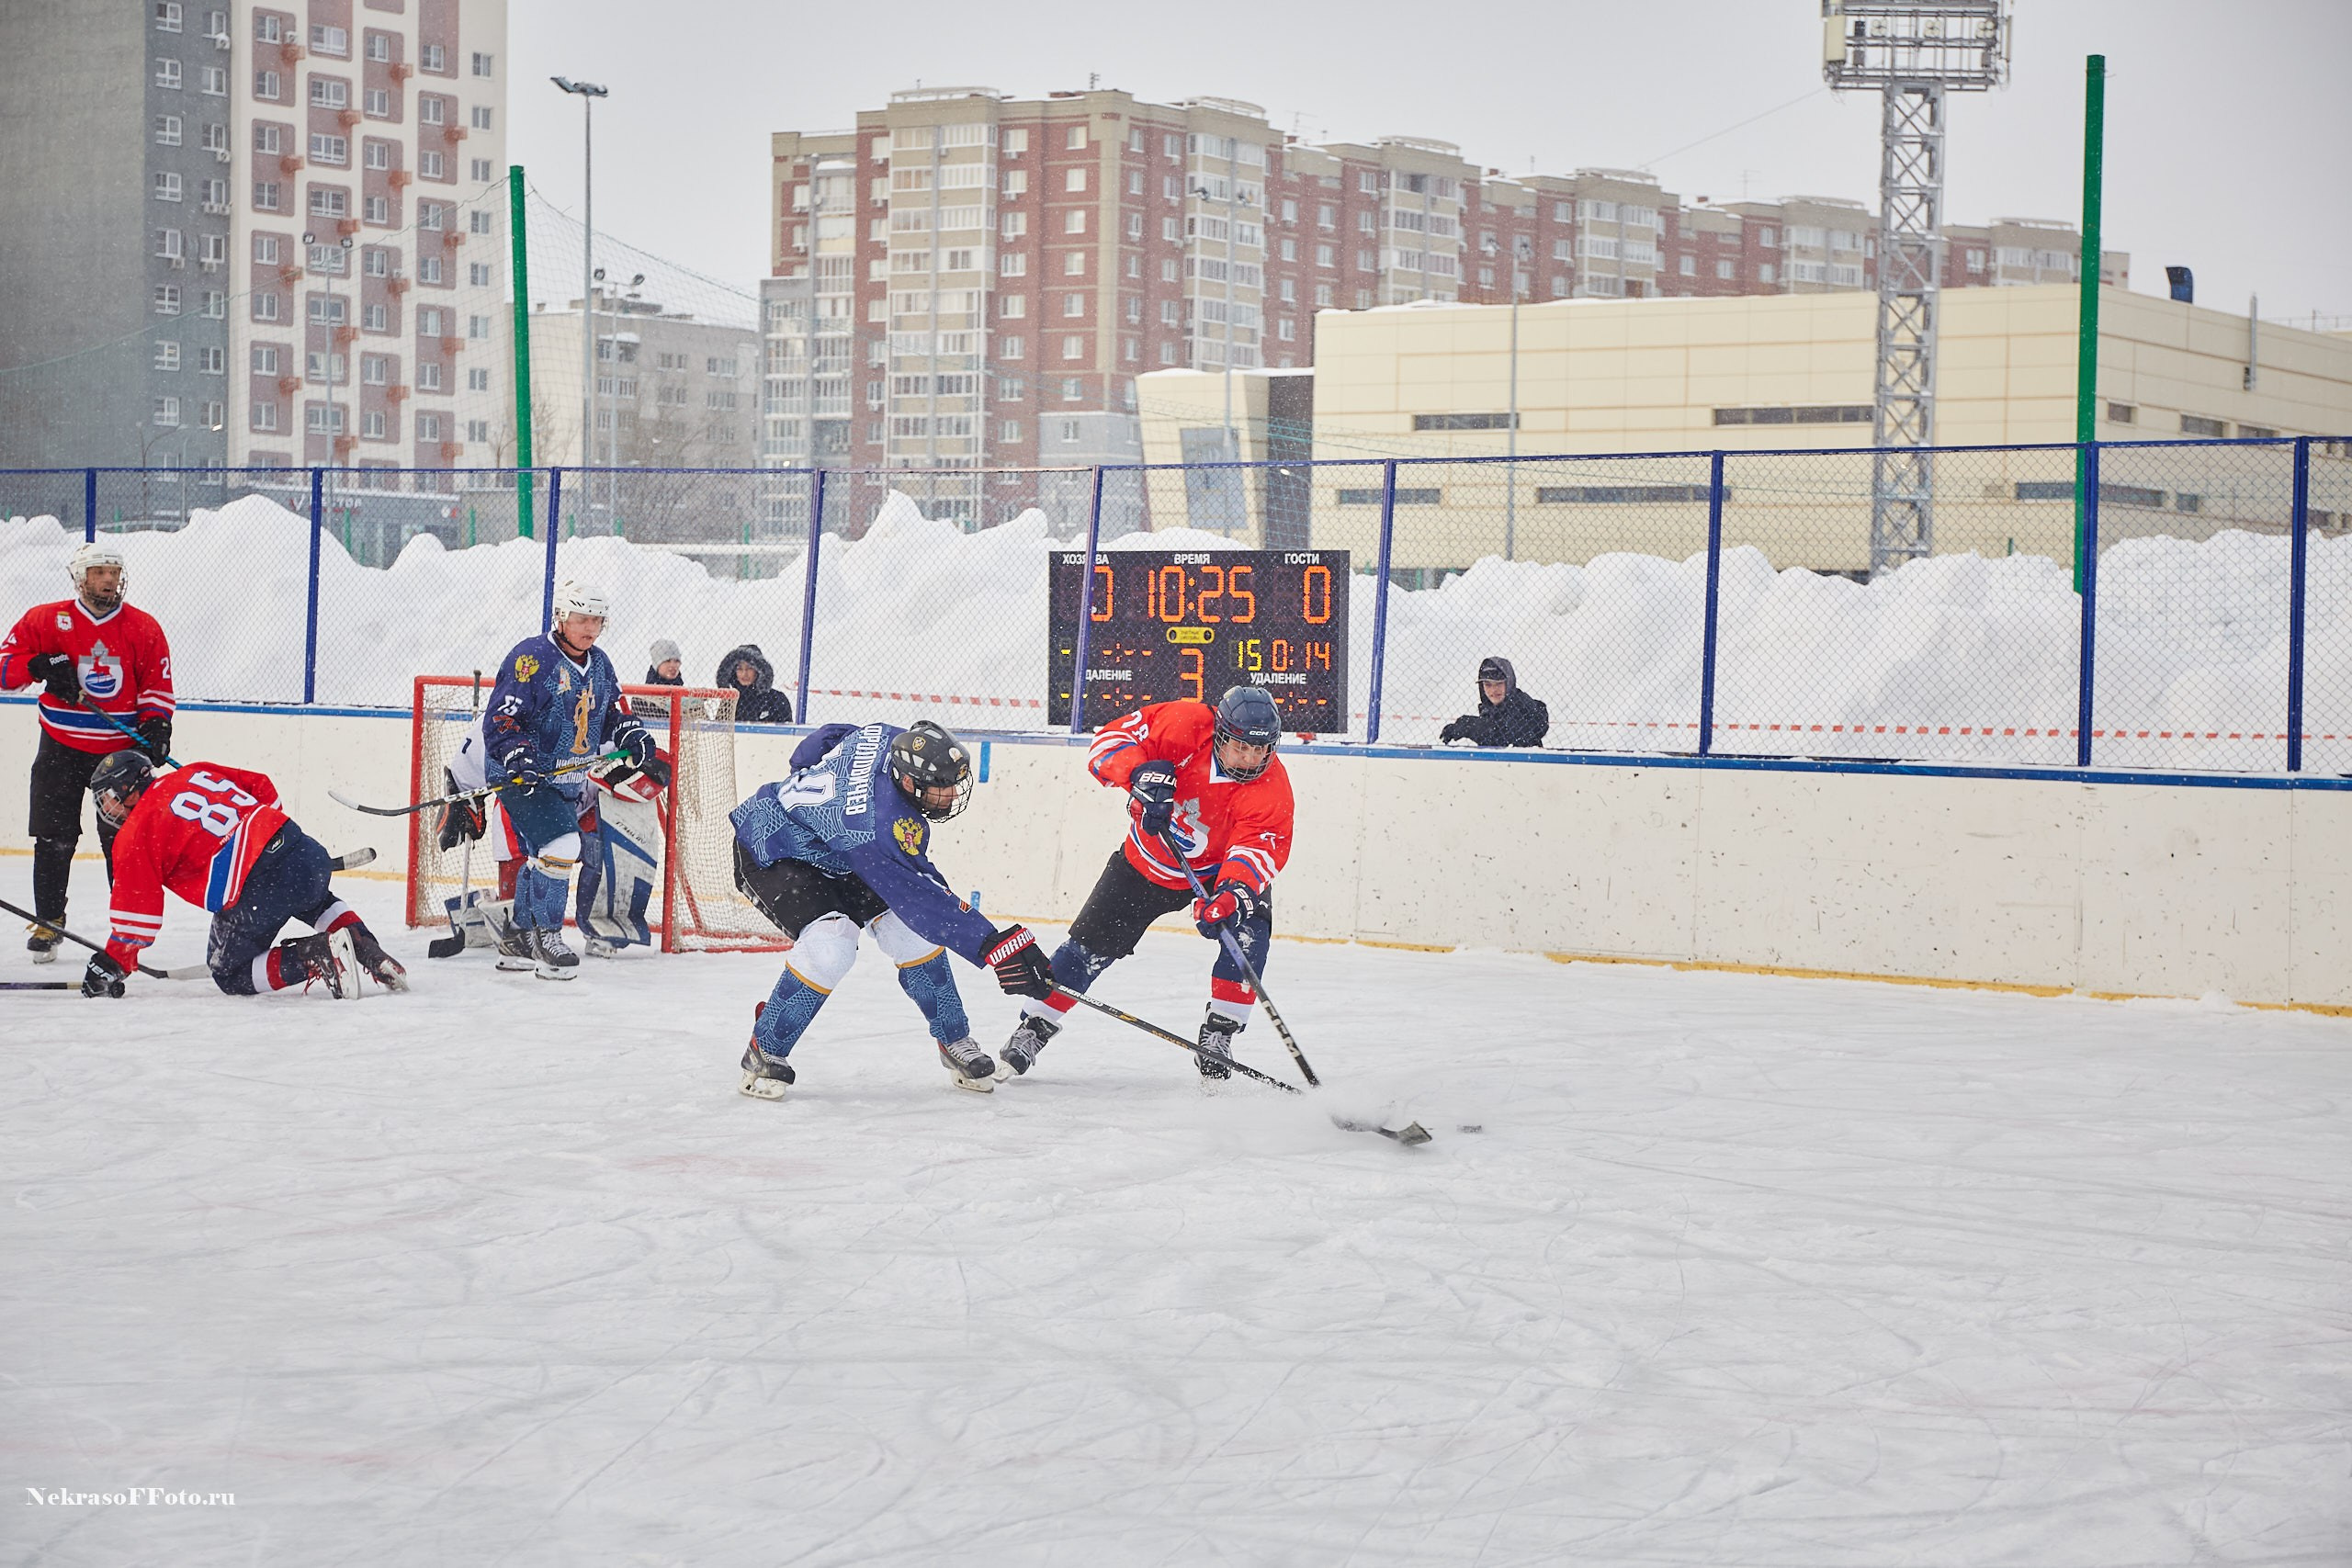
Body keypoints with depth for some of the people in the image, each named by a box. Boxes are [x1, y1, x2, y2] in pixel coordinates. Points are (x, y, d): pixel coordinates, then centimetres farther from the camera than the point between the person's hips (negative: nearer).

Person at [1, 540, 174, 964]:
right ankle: (48, 922, 14)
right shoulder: (46, 620, -3)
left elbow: (157, 684, 6)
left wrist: (156, 723, -9)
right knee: (54, 838, 2)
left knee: (123, 840, 2)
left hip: (121, 749, 0)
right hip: (61, 749, 0)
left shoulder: (143, 628, 0)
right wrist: (41, 666, -19)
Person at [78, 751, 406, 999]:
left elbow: (137, 908, 0)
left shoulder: (134, 836, 3)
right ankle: (366, 947, 12)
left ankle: (315, 954, -10)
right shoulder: (193, 773, 21)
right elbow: (261, 787, 26)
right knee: (318, 903, 41)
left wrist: (111, 965, 10)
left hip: (255, 890, -7)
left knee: (231, 974, 14)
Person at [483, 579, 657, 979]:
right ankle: (546, 936, -8)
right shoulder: (532, 658, -16)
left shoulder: (599, 665, 10)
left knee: (543, 857, 14)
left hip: (569, 781, 8)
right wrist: (519, 758, -32)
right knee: (560, 846, -21)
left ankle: (520, 941, 25)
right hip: (525, 777, -8)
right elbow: (500, 717, -19)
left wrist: (633, 733, 0)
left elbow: (614, 711, 21)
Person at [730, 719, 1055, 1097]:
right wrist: (996, 946, -42)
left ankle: (953, 1040, 13)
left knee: (913, 931, -3)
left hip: (834, 852, 9)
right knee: (830, 944, -29)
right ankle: (765, 1052, -8)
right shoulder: (878, 824, -40)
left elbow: (829, 737, 2)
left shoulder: (890, 740, -18)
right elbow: (918, 899, -40)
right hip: (770, 851, -9)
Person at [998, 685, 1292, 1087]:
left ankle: (1217, 1038, -13)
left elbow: (1258, 850, -36)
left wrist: (1233, 893, -54)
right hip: (1146, 861, 0)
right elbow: (1111, 740, -23)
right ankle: (1032, 1031, 17)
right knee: (1090, 947, 1)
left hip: (1218, 870, 0)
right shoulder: (1184, 724, -28)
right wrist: (1140, 773, -43)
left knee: (1249, 929, -25)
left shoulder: (1271, 789, -27)